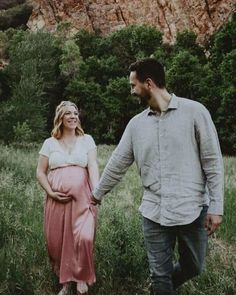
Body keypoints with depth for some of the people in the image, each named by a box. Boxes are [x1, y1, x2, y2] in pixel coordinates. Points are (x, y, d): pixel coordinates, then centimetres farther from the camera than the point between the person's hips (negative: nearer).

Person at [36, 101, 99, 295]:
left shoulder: (87, 140, 7)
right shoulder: (50, 143, 9)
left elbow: (93, 167, -4)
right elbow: (40, 172, 10)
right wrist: (50, 192, -5)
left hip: (82, 198, -1)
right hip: (57, 200, 2)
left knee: (84, 238, -15)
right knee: (57, 241, 5)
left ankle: (81, 278, 11)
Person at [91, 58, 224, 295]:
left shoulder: (194, 111, -7)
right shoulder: (136, 124, 5)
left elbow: (213, 162, -6)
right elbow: (117, 163, 15)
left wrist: (216, 207, -9)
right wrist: (98, 193, 22)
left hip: (193, 210, -2)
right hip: (153, 212, 2)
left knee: (192, 268, 15)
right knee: (160, 274, 8)